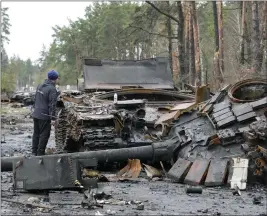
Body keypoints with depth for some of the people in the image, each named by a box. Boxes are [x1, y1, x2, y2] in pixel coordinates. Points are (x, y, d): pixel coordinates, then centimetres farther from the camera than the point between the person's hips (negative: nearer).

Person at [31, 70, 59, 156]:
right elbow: (52, 105, -19)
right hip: (44, 116, -8)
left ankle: (34, 151, 24)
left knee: (36, 133, 16)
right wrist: (53, 118, -18)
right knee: (44, 135, 2)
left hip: (35, 114, 8)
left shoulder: (40, 86, 10)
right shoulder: (52, 90, -16)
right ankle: (40, 153, 5)